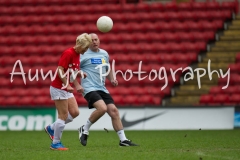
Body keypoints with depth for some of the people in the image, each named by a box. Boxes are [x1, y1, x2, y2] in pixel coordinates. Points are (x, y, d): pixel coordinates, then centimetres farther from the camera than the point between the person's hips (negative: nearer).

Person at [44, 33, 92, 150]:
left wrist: (77, 85, 9)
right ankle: (56, 143, 4)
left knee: (75, 112, 3)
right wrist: (68, 85, -27)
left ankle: (51, 128, 18)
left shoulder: (77, 55, 10)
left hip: (67, 89, 9)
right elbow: (60, 70, -23)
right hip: (59, 88, -9)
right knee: (63, 115, -6)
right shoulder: (68, 53, -18)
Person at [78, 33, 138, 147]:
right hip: (89, 88, -6)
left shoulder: (104, 54, 16)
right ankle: (84, 130, -7)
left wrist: (112, 79, 12)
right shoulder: (83, 54, -4)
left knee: (113, 111, -3)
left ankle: (123, 140, 3)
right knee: (102, 108, -27)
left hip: (102, 89, 7)